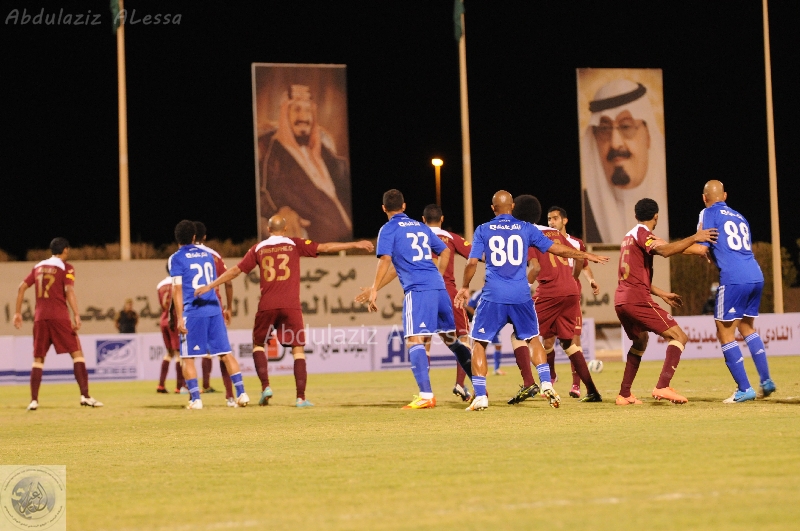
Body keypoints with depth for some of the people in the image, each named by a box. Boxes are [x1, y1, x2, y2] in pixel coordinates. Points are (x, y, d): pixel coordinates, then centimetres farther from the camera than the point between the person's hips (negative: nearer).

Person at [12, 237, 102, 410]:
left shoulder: (38, 267, 17)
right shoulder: (66, 267, 1)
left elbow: (22, 287, 12)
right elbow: (69, 291, -13)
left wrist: (17, 313, 16)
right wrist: (76, 315, -19)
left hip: (40, 318, 5)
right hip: (59, 316, -4)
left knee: (38, 359, 11)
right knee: (77, 353, -1)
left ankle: (33, 400, 3)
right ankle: (85, 396, -11)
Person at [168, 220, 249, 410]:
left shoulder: (176, 258, -1)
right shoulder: (207, 255, 15)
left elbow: (177, 289, -8)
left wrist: (180, 318, -10)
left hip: (193, 312, -4)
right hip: (214, 309, 4)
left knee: (188, 357, 3)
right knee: (226, 353, 7)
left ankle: (195, 398, -4)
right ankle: (241, 393, 2)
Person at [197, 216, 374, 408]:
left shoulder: (259, 248, 9)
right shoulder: (295, 244, 6)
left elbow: (235, 270, 11)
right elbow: (324, 247, 0)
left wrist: (210, 286, 19)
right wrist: (355, 245, 2)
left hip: (267, 306, 1)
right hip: (291, 305, -1)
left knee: (258, 344, 20)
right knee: (298, 349, 3)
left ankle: (265, 386, 4)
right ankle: (301, 397, -6)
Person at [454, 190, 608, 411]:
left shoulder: (483, 230, 3)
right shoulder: (526, 229, 6)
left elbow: (472, 263, -2)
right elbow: (557, 249, 9)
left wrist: (464, 287, 15)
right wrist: (587, 255, 21)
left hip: (493, 296, -2)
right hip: (521, 295, 2)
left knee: (479, 342, 9)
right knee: (532, 338, 20)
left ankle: (480, 396, 0)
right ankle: (546, 383, 3)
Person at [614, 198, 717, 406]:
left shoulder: (630, 236, 22)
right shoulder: (642, 233, -6)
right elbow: (664, 250, -27)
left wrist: (661, 294, 28)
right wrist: (695, 238, -22)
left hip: (621, 300, 9)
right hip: (637, 299, -9)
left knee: (640, 340, 31)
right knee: (679, 337, -9)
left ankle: (624, 394, 26)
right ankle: (663, 387, -25)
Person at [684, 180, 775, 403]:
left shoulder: (709, 213, 4)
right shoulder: (739, 217, 23)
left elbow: (701, 248, -3)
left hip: (734, 279, -7)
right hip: (756, 276, 7)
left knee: (725, 333, 1)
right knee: (747, 328, 23)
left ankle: (744, 389, -4)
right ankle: (765, 380, 18)